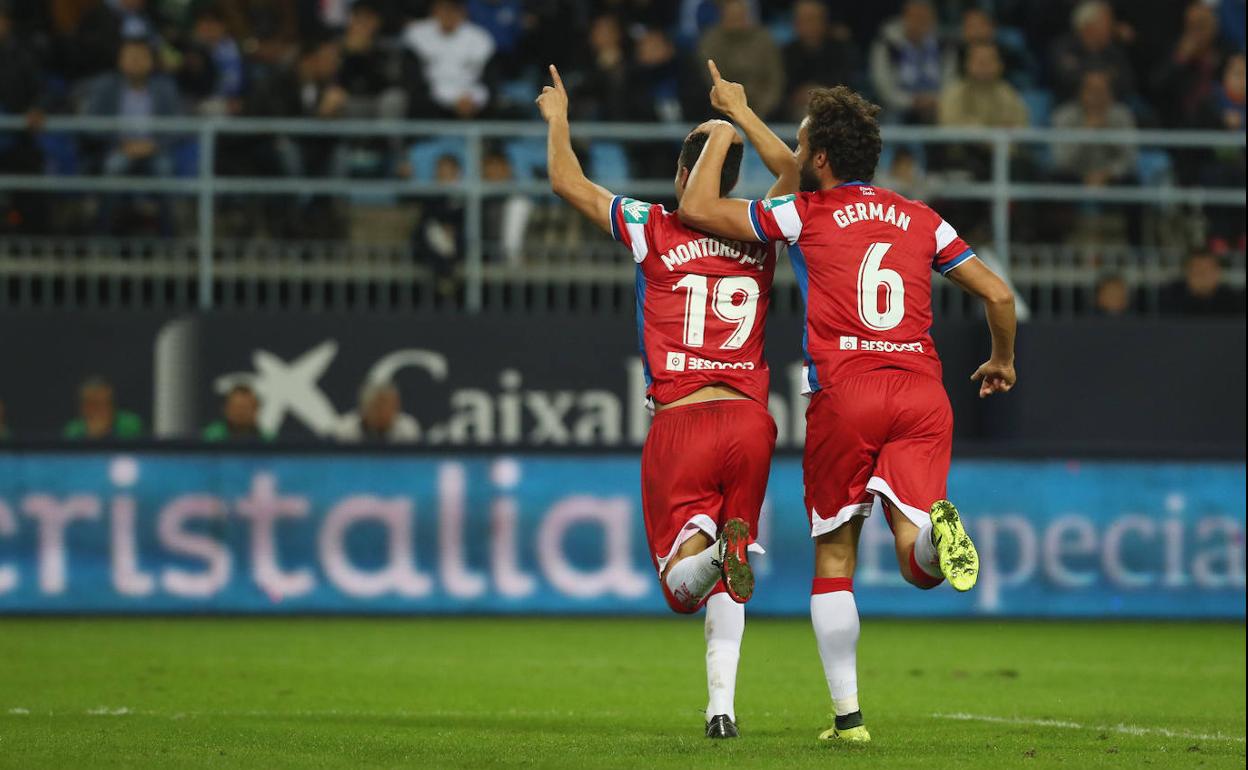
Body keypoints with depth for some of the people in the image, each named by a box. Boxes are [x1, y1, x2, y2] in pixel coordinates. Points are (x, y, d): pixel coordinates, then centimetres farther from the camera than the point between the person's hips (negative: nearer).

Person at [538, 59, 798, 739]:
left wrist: (557, 117, 27)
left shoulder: (651, 230, 0)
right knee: (726, 587, 13)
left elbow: (566, 181, 11)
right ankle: (722, 703, 1)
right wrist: (740, 111, 31)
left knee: (683, 581, -5)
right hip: (749, 422, 3)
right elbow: (792, 171, 25)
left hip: (679, 424, -3)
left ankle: (702, 548, -40)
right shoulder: (760, 237, 7)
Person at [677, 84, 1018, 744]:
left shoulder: (807, 214, 6)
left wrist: (721, 135, 22)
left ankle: (848, 714, 4)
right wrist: (1003, 361, 35)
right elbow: (998, 294, 17)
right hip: (922, 392, 2)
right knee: (918, 565, -5)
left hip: (844, 394, -2)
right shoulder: (921, 219, 17)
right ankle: (935, 527, -42)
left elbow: (696, 210, 7)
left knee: (834, 558, 10)